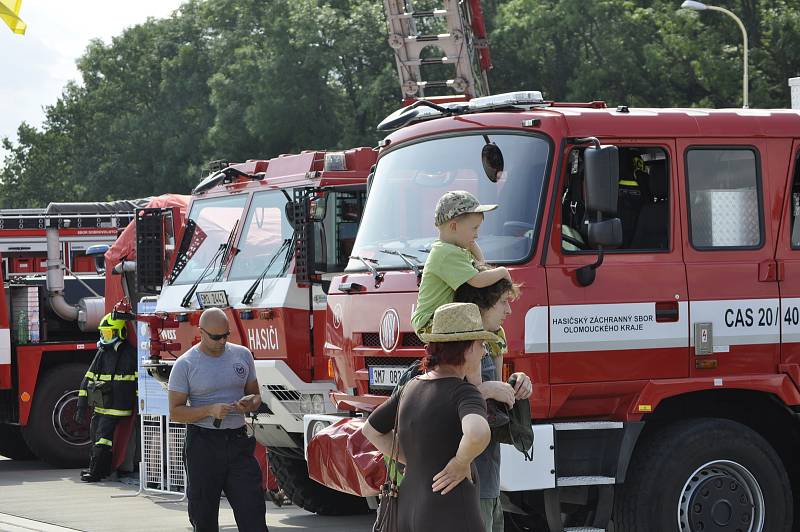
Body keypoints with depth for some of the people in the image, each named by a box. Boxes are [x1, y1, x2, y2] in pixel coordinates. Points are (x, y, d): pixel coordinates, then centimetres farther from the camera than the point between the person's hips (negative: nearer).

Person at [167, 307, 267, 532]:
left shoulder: (242, 355, 8)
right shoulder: (185, 364, -4)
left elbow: (255, 394, 17)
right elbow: (175, 412, -5)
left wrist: (250, 402, -8)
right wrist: (210, 410, -20)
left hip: (238, 443, 3)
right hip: (202, 446, -3)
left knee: (253, 513, -6)